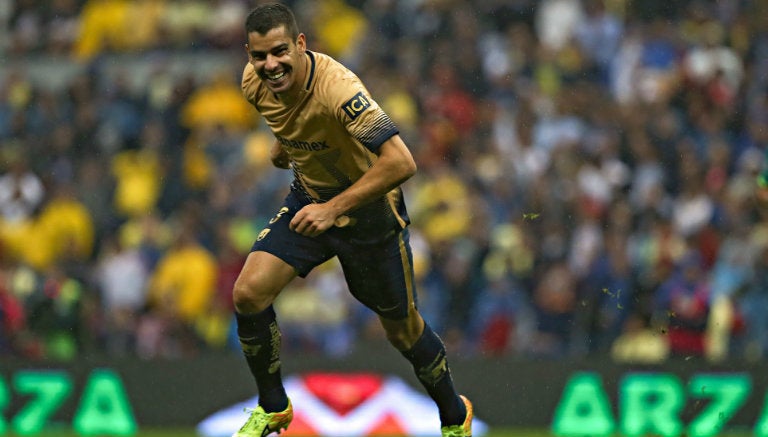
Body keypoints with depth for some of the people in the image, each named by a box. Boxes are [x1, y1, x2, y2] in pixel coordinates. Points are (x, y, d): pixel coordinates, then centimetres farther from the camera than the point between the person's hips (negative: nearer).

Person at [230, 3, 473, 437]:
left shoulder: (336, 87, -37)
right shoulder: (256, 83, -15)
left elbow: (401, 162, -43)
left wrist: (334, 208, -43)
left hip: (368, 209, -5)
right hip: (309, 200, 5)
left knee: (402, 328, 9)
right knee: (249, 294, -13)